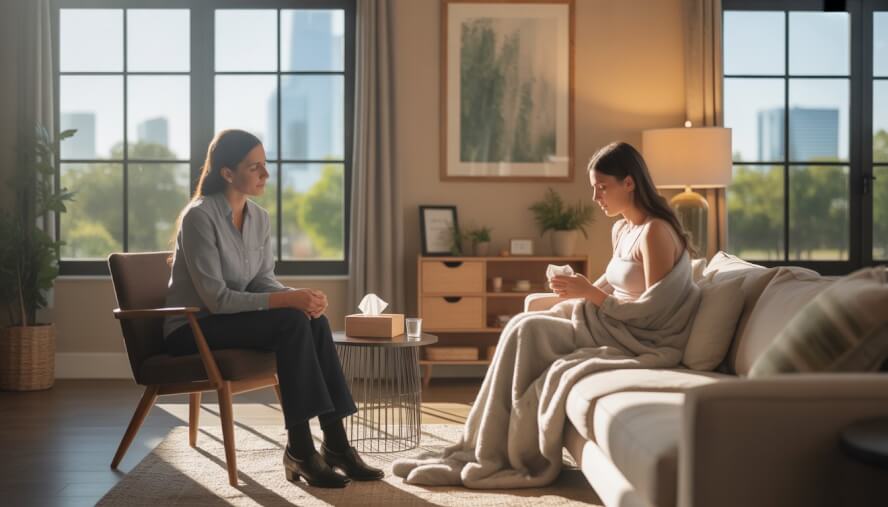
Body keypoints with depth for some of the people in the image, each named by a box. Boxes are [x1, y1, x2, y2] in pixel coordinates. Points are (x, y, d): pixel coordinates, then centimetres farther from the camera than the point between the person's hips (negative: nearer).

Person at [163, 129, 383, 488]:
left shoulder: (259, 218, 4)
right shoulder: (199, 217, -20)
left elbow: (263, 281, 4)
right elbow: (216, 298, -24)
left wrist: (302, 297, -18)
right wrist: (288, 299, -30)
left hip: (229, 319, 7)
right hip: (192, 329, -7)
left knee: (314, 320, -20)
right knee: (292, 322, -29)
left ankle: (335, 442, -19)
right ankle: (299, 449, -25)